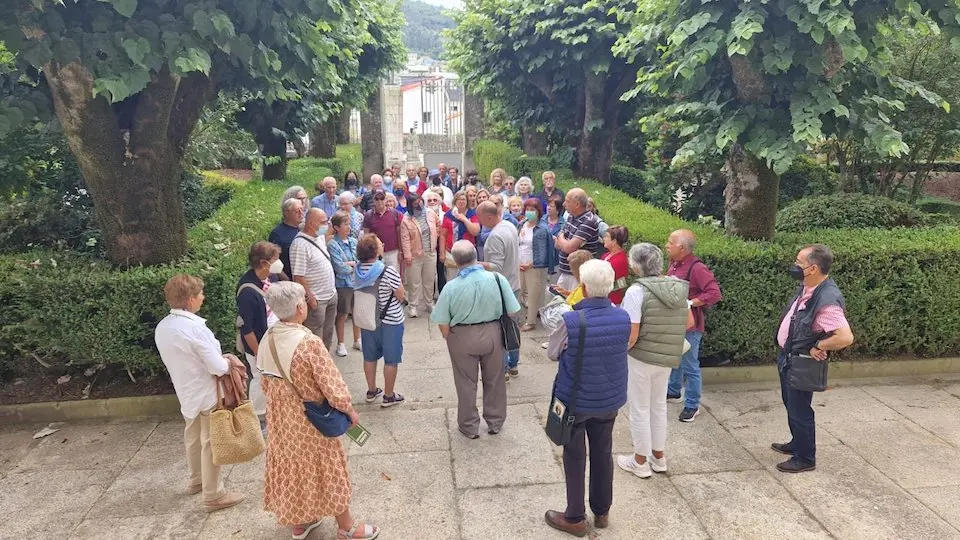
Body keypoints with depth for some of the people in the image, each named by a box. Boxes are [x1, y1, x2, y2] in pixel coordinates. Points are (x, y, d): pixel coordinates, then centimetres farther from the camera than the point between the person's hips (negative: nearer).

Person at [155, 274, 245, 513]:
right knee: (210, 443, 5)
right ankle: (214, 495, 16)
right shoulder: (195, 328, -28)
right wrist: (228, 362, -5)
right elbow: (218, 367, -27)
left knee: (193, 438, 25)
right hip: (207, 394, -8)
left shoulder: (162, 327, -4)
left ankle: (197, 480, 45)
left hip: (186, 392, 8)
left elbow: (180, 358, 8)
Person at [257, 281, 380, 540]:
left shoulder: (267, 339, -7)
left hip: (281, 416, 7)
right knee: (324, 468, 10)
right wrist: (349, 411, -7)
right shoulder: (309, 342, -30)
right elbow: (331, 384, -23)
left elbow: (266, 382, 6)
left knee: (291, 465, 22)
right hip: (310, 418, -6)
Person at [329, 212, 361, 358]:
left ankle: (357, 340, 31)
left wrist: (350, 263, -14)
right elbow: (340, 268, -18)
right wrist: (355, 265, -5)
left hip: (357, 281, 5)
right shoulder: (332, 245, -13)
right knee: (342, 314, 8)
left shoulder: (353, 241, 4)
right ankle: (340, 344, 23)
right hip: (342, 284, -5)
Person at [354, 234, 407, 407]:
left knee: (370, 357, 19)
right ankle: (388, 396, 20)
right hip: (390, 321, -6)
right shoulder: (388, 271, -24)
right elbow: (402, 296, -15)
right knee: (391, 360, 9)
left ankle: (371, 391, 34)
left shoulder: (357, 272, -5)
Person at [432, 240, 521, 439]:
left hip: (462, 338, -1)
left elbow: (443, 324, -13)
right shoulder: (497, 279, -16)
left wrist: (449, 339, 7)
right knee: (494, 380, 21)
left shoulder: (451, 287, -19)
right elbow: (512, 312, -9)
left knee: (466, 383, 17)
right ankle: (495, 422, 37)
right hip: (493, 334, 2)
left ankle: (469, 427, 32)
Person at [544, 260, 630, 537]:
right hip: (610, 399, 4)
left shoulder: (570, 322, -27)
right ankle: (602, 512, 38)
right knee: (603, 454, 21)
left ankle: (575, 518, 27)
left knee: (575, 458, 13)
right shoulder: (623, 318, -14)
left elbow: (552, 354, -10)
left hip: (576, 400, -4)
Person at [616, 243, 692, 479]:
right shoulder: (677, 288, -1)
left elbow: (631, 336, -20)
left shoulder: (636, 291, -20)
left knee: (640, 410, 10)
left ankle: (640, 462, 23)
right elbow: (689, 322, 9)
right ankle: (658, 457, 35)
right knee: (659, 406, 22)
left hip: (641, 358, -6)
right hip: (667, 358, 6)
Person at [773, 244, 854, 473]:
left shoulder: (827, 300, -30)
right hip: (787, 357, 9)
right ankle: (797, 444, 44)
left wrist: (817, 348, -22)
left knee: (799, 410, 6)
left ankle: (805, 458, 25)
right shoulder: (807, 287, -3)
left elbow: (845, 337, -36)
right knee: (790, 404, 25)